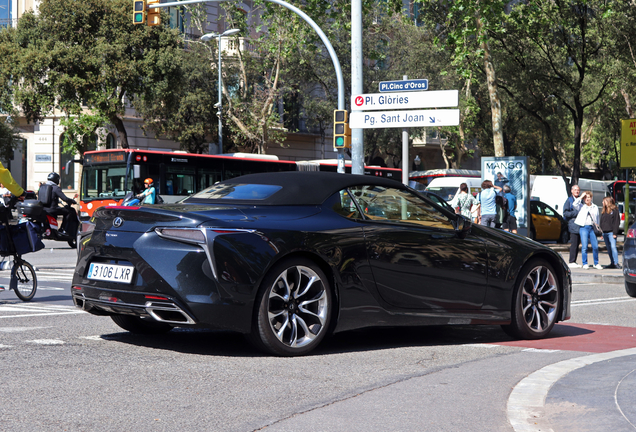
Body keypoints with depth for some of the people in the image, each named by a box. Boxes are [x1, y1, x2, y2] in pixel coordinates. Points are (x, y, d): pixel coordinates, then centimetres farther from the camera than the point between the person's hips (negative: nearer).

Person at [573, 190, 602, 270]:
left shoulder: (595, 207, 16)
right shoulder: (581, 206, 8)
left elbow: (597, 218, 20)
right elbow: (574, 204, -13)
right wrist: (581, 197, -5)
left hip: (592, 227, 3)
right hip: (583, 227, -3)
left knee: (595, 246, -2)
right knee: (584, 247, -7)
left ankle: (596, 263, 12)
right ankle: (585, 264, 1)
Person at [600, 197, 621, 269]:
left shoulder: (614, 210, -3)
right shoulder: (604, 211, 18)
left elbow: (616, 222, -8)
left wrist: (615, 233, -14)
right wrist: (601, 233, 14)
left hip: (611, 232, -7)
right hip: (605, 233, 7)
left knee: (613, 247, -15)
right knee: (609, 249, 7)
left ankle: (616, 263, -16)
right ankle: (612, 263, 11)